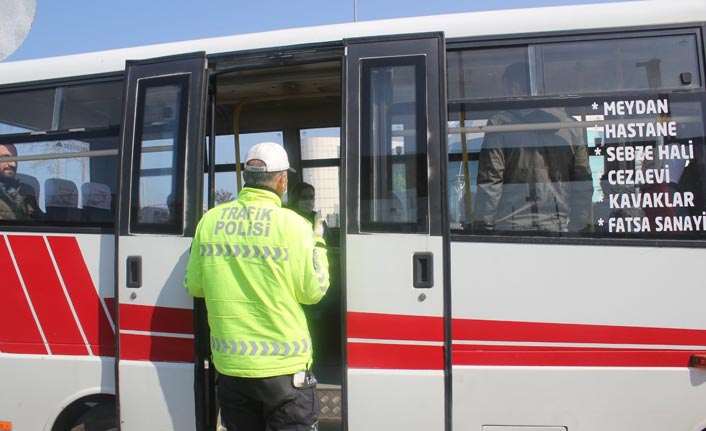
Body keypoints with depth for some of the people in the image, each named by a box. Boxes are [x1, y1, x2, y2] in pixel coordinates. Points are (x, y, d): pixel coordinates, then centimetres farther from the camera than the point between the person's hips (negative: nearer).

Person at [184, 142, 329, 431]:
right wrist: (318, 246, 7)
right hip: (284, 368, -4)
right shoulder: (292, 225, -12)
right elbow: (312, 292, -8)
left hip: (229, 366, 4)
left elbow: (194, 286, 7)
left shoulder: (209, 221, -1)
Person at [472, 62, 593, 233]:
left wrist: (482, 227, -3)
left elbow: (489, 184, -10)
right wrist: (577, 231, 17)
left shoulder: (500, 125, -6)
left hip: (510, 231, -3)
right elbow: (584, 187, 10)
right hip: (558, 229, 4)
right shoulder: (571, 126, 8)